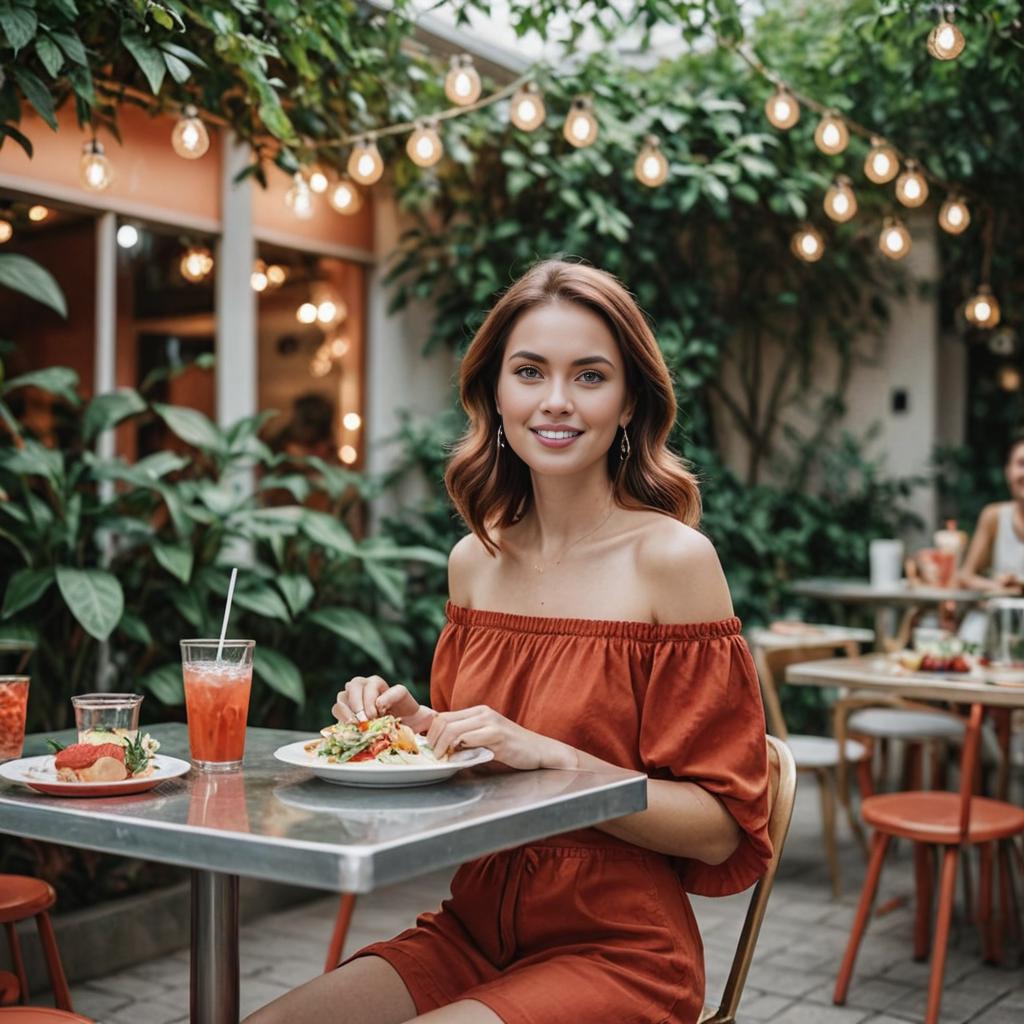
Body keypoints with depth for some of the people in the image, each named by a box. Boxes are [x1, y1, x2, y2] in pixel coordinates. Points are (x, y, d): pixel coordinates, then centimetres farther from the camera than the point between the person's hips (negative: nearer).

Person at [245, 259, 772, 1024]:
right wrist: (411, 723, -3)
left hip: (617, 953, -4)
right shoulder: (473, 561, 4)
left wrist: (548, 755, -24)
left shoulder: (672, 559, -12)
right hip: (474, 928, 5)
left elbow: (719, 830, -13)